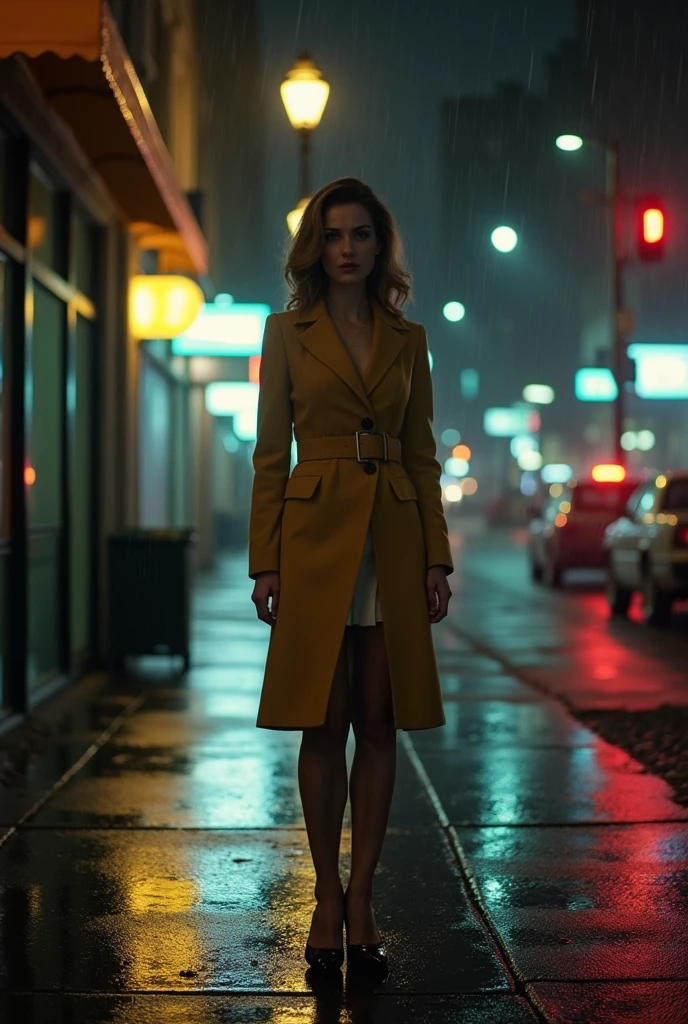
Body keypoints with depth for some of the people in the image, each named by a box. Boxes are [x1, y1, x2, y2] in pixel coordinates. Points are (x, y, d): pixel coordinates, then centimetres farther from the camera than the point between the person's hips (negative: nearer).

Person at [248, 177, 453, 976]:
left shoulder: (408, 339, 11)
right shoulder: (287, 332, 4)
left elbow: (423, 455, 10)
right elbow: (269, 454, 2)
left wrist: (436, 559, 3)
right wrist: (264, 565, -4)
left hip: (394, 542, 2)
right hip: (316, 538, -2)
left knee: (379, 726, 2)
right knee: (323, 726, 0)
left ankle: (361, 900, 10)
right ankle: (326, 898, 12)